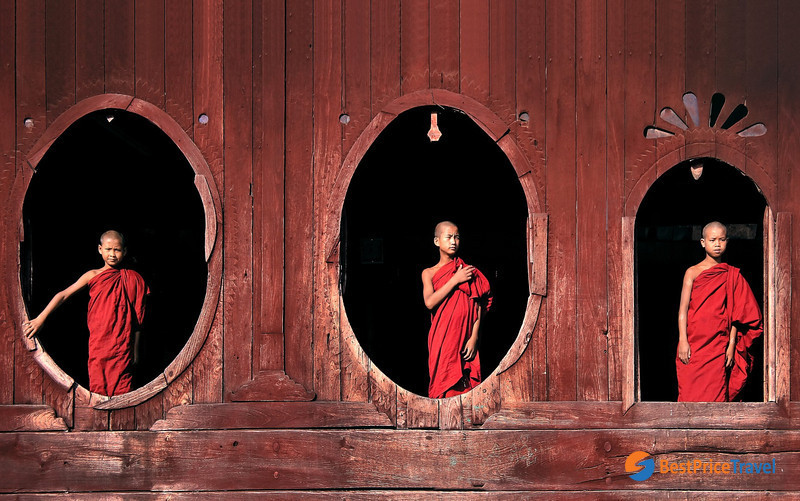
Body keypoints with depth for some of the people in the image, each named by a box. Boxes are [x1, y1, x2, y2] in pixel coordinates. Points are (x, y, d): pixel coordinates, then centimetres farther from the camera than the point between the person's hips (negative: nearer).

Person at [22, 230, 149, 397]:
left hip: (122, 345, 0)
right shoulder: (92, 276, 4)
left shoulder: (131, 279, 6)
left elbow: (137, 319, 9)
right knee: (98, 388, -3)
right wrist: (40, 319, -11)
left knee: (121, 389, -3)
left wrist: (136, 350, 9)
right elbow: (63, 295, -1)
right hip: (98, 343, 0)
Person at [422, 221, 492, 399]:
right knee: (442, 381, -3)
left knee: (465, 384, -5)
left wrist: (473, 337, -7)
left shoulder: (469, 271, 7)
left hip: (465, 338, 0)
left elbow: (478, 307, 3)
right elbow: (430, 302, -9)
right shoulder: (429, 273, 8)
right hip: (442, 337, 0)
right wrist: (455, 280, -9)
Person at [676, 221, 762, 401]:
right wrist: (683, 341, -9)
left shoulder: (732, 275, 10)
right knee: (691, 392, -6)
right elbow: (683, 308, 1)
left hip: (719, 345, 1)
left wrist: (731, 345, 2)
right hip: (693, 344, -1)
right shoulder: (693, 272, 5)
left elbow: (733, 314, 9)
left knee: (716, 393, -4)